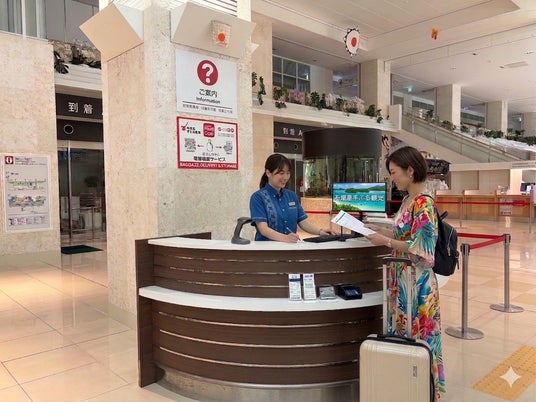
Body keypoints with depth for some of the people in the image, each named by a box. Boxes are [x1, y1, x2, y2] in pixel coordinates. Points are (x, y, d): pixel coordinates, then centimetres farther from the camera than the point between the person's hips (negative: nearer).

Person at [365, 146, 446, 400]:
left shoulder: (424, 204, -19)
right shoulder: (408, 201, 8)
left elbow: (422, 249, -22)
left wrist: (386, 242, -20)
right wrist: (379, 230, 9)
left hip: (416, 281, -9)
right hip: (402, 279, 9)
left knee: (416, 337, 5)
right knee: (402, 334, 19)